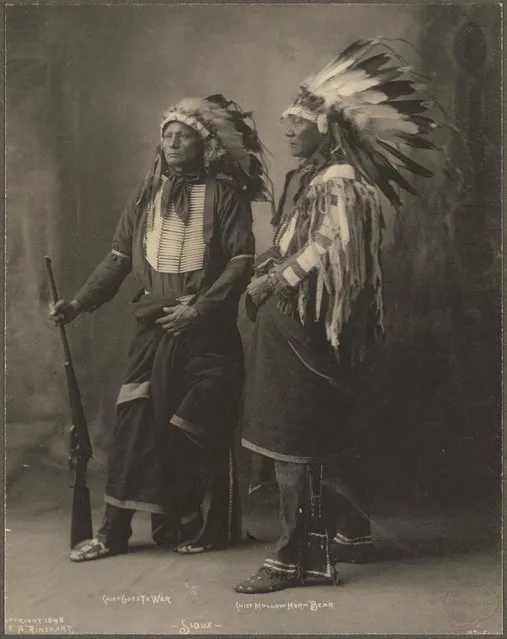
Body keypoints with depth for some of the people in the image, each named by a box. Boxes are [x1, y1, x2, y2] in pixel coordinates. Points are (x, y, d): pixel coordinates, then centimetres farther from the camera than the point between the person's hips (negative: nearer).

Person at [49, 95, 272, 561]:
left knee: (200, 431, 2)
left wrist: (201, 307, -19)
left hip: (207, 333, -4)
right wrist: (80, 303, -2)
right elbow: (118, 258, 9)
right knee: (135, 427, 2)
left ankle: (206, 528, 17)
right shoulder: (149, 195, 11)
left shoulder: (225, 193, -2)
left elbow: (242, 261, -10)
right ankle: (114, 531, 9)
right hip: (154, 330, 4)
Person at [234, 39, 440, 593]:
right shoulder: (302, 179, 16)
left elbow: (328, 253, -19)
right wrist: (261, 276, 3)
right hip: (288, 321, 10)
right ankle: (347, 535, 29)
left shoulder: (340, 183, -12)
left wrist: (272, 282, -11)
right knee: (326, 440, 16)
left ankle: (297, 557, 1)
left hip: (306, 325, -10)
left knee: (293, 442, -7)